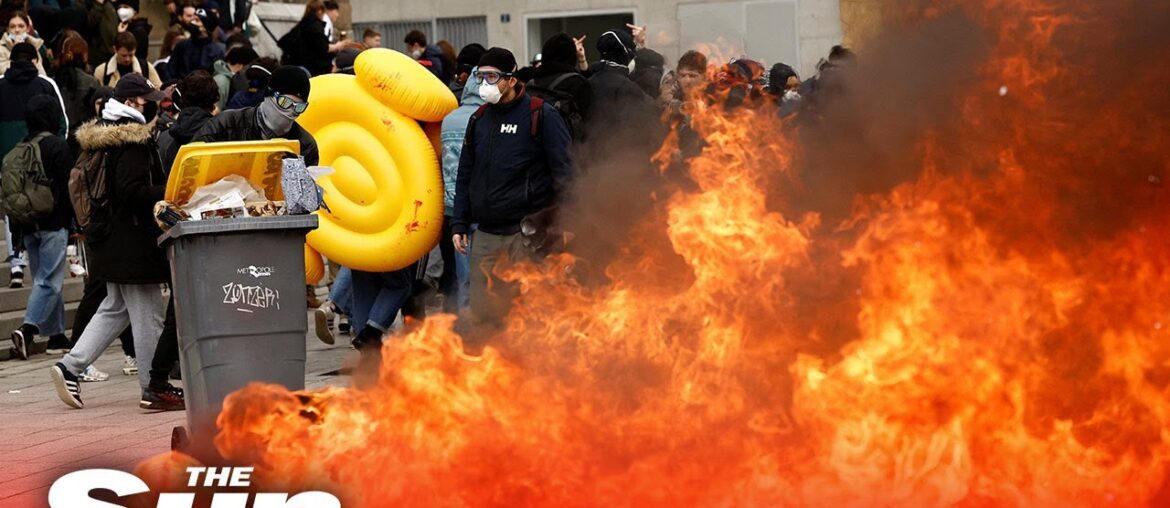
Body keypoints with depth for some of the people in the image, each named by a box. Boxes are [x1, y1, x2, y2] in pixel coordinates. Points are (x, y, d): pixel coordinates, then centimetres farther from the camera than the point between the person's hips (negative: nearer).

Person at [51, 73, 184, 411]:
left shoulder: (100, 137, 11)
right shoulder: (132, 141, -18)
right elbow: (134, 192, -25)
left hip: (109, 239, 10)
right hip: (133, 240, -10)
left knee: (115, 307, 19)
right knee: (148, 313, -1)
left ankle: (70, 367, 13)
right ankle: (154, 388, 4)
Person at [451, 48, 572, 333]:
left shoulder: (541, 116, -4)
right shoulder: (479, 120, 15)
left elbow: (564, 173, -6)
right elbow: (465, 176, 21)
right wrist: (459, 224, 14)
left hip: (529, 234, -6)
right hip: (485, 236, 6)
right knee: (483, 312, 5)